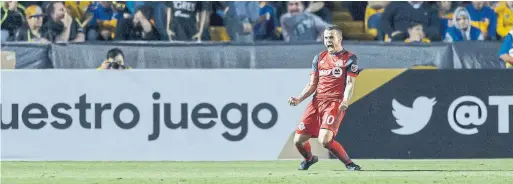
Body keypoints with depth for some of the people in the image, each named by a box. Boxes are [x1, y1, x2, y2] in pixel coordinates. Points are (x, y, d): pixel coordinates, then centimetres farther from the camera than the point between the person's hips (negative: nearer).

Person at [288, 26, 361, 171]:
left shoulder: (350, 58, 1)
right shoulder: (319, 58, 16)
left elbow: (350, 84, -6)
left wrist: (345, 102, -24)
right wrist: (299, 99, 1)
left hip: (335, 103, -5)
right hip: (317, 102, 5)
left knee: (325, 140, -26)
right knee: (298, 140, 1)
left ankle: (348, 163, -8)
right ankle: (309, 159, 33)